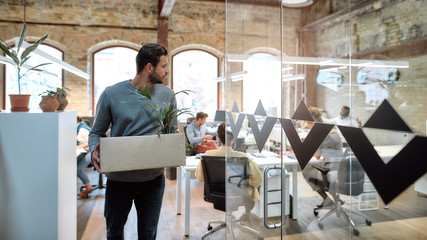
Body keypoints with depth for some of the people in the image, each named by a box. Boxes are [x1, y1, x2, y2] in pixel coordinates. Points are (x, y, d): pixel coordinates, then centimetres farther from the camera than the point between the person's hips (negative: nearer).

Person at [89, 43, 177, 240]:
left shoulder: (167, 95, 0)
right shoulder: (111, 94, -7)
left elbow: (173, 131, 9)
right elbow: (97, 132, 2)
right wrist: (95, 151, -19)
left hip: (153, 178, 2)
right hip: (118, 178, -1)